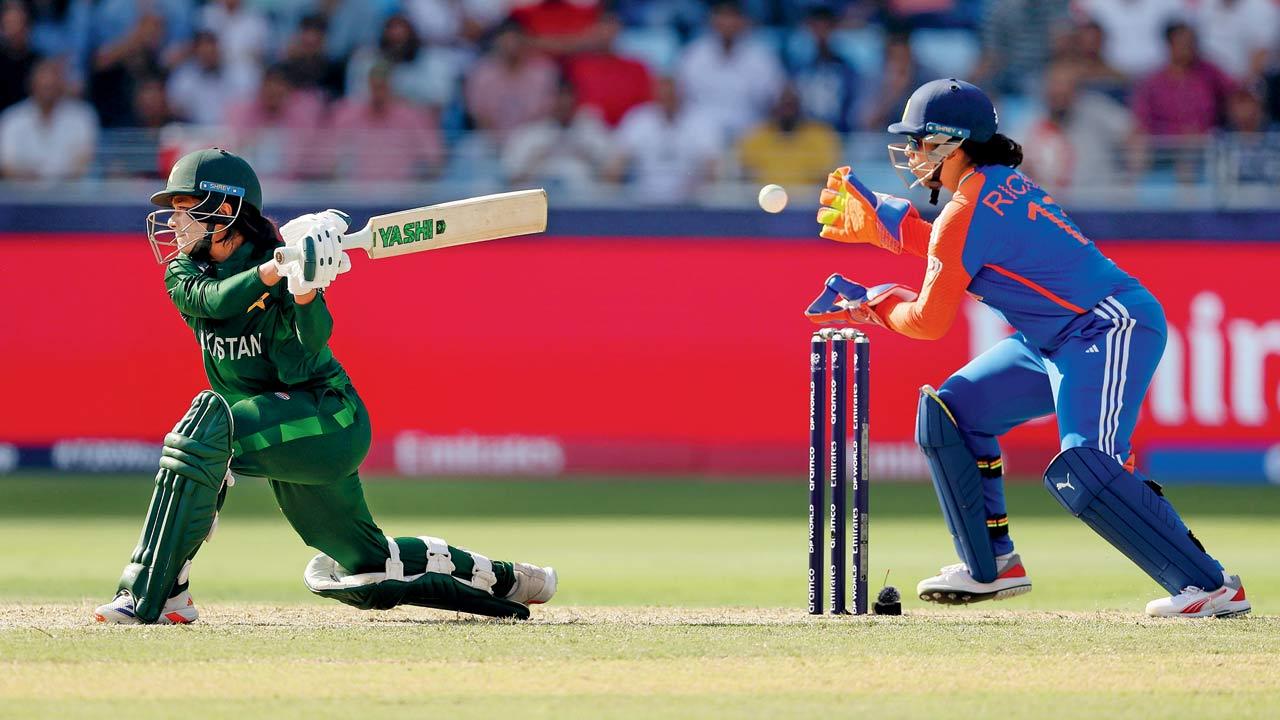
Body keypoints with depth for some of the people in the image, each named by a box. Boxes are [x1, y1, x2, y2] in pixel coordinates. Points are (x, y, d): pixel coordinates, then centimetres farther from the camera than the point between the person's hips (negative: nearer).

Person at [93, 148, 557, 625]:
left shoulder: (279, 256, -13)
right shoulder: (183, 274, 3)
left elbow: (311, 341, -23)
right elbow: (215, 301, -20)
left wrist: (306, 290, -41)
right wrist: (277, 268, -34)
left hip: (329, 418, -8)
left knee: (209, 421, -33)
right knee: (361, 571, 16)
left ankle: (150, 595, -37)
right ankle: (502, 580, 36)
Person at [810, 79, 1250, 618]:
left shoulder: (968, 208, -16)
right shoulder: (1000, 184, 11)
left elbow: (929, 321, -11)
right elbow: (950, 249, 31)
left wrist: (875, 305, 7)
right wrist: (878, 220, 31)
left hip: (1112, 330, -11)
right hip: (1057, 342, 11)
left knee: (1081, 472, -26)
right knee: (951, 410, 14)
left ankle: (1210, 585, -25)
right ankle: (990, 567, 17)